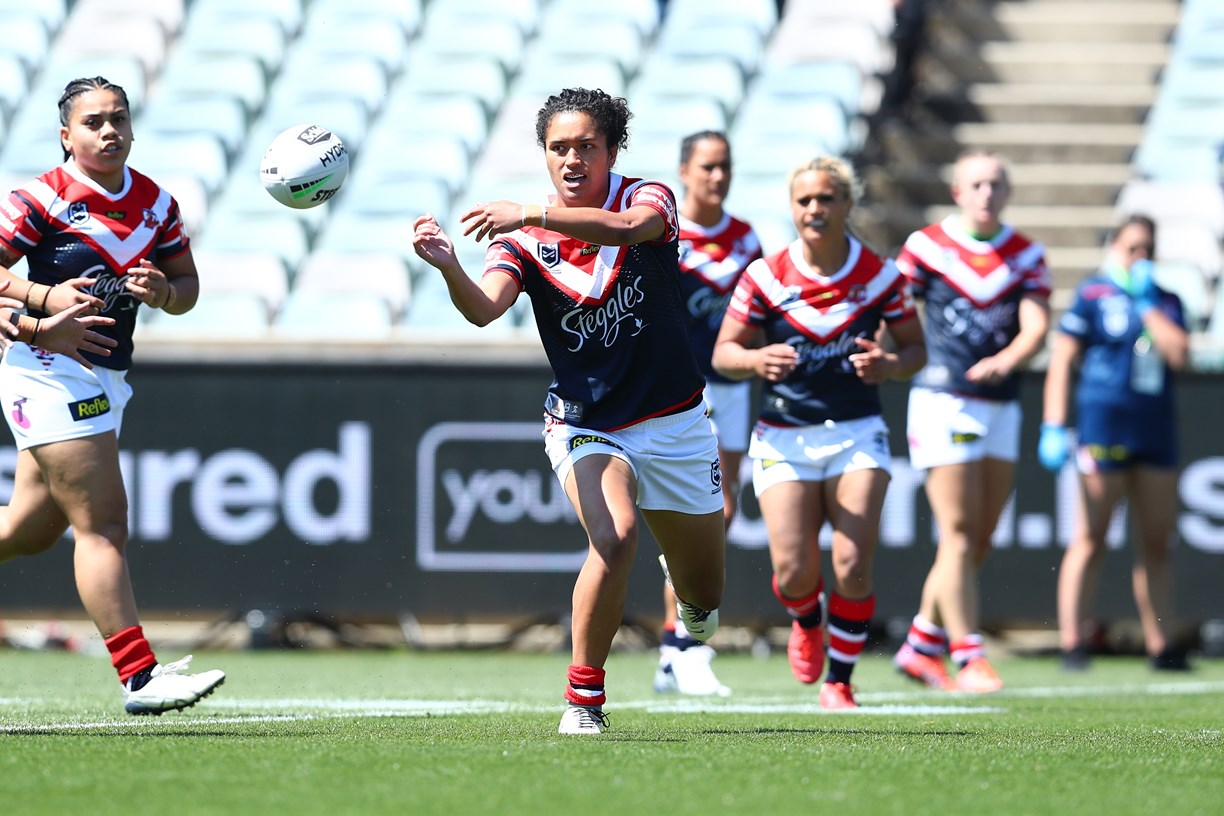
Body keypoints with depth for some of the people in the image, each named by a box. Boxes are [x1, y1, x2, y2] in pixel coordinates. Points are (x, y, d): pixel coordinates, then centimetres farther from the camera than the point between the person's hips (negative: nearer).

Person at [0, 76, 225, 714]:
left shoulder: (156, 203, 9)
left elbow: (188, 284, 15)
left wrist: (163, 291, -7)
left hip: (104, 384, 8)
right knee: (102, 523, -13)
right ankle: (138, 677, -17)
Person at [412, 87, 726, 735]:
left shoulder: (649, 198, -11)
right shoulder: (524, 239, -9)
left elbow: (630, 226, -37)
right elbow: (484, 307, -27)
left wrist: (534, 214, -51)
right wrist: (447, 266, -49)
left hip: (673, 420, 1)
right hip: (584, 426, -1)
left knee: (704, 590, 14)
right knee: (614, 536, -30)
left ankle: (691, 608, 54)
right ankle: (583, 697, -17)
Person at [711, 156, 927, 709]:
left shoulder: (881, 277, -3)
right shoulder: (765, 277, -5)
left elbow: (916, 349, 6)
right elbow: (723, 352, 0)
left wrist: (889, 365, -17)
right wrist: (756, 361, -23)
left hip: (857, 435, 0)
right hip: (784, 439, 0)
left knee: (853, 566, -13)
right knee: (794, 572, -10)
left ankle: (839, 683, 6)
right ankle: (806, 624, 28)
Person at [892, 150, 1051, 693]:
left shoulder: (1027, 255, 7)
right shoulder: (927, 246, -1)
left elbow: (1036, 327, -3)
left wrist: (1005, 360, -22)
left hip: (1001, 403, 5)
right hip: (943, 400, -5)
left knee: (980, 539, 7)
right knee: (959, 532, -11)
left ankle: (921, 647, 20)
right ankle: (968, 658, -11)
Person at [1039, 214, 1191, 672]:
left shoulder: (1166, 301, 13)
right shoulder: (1092, 295, 1)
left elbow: (1178, 354, -2)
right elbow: (1061, 360, -2)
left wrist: (1147, 303, -3)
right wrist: (1053, 427, -8)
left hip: (1156, 427, 5)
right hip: (1104, 423, -5)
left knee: (1158, 543, 6)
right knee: (1090, 539, -6)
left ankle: (1160, 645, 11)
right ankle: (1071, 643, -4)